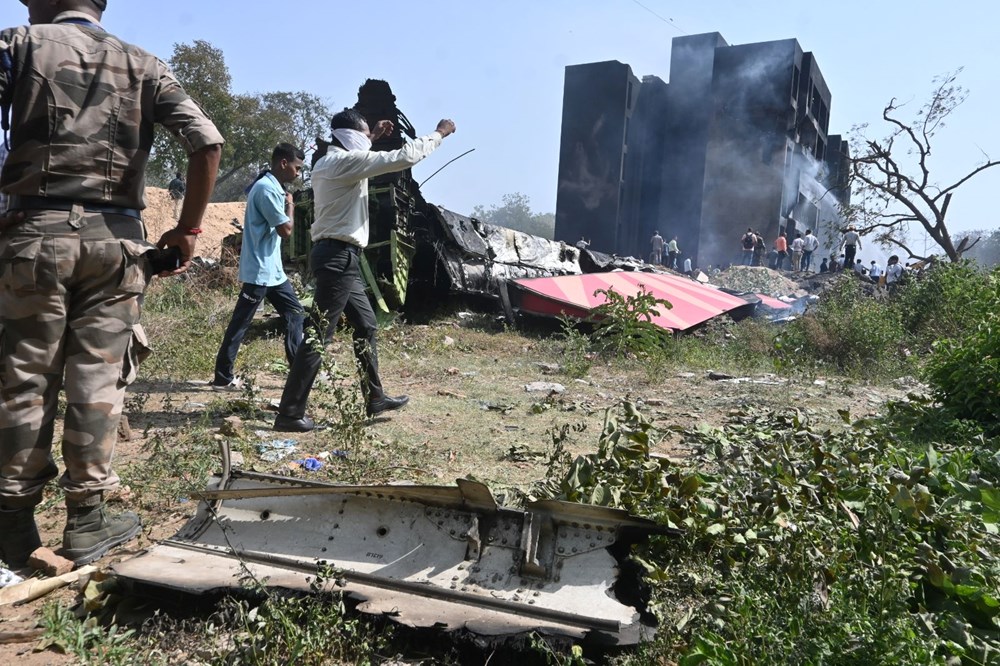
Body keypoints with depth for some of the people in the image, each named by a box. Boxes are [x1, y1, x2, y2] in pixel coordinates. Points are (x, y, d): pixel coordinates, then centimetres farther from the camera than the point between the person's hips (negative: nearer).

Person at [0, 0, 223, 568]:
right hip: (115, 236, 1)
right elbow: (209, 143, -2)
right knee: (97, 378, 4)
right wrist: (187, 231, 3)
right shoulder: (143, 65, 12)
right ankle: (86, 521, 10)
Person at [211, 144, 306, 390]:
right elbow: (286, 230, -18)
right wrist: (290, 205, -4)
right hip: (259, 271, -10)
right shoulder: (266, 188, -17)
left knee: (295, 314, 9)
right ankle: (222, 377, 8)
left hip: (273, 269, 10)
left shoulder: (274, 187, 14)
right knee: (240, 323, -1)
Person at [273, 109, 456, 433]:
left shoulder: (330, 162, 15)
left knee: (366, 325, 17)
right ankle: (289, 413, -3)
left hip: (337, 254, 11)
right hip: (339, 256, -11)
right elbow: (404, 157, -13)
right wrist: (439, 133, -1)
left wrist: (372, 138, 32)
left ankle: (375, 398, 26)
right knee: (320, 335, -8)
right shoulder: (345, 161, -13)